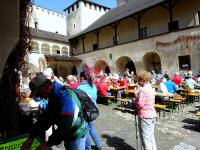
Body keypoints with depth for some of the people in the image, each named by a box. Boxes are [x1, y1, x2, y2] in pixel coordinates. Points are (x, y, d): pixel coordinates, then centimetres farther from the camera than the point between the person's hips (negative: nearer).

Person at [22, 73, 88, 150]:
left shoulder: (66, 96, -29)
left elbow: (66, 124, -33)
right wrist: (31, 137, -4)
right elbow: (45, 117, 2)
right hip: (68, 134, 8)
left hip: (76, 135, -8)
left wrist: (48, 143, -26)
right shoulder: (53, 97, 1)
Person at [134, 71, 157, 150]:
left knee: (145, 138, 3)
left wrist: (134, 102, -2)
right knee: (151, 136, 19)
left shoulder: (143, 90, -18)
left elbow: (140, 104, -22)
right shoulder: (151, 89, 10)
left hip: (144, 116, -9)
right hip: (152, 114, 9)